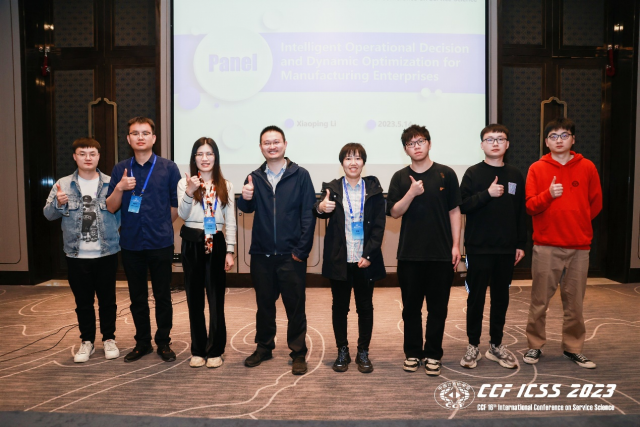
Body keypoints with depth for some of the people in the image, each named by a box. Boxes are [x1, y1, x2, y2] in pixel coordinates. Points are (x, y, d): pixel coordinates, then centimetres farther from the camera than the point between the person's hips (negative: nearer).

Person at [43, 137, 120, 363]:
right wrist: (58, 203, -19)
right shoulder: (63, 184, 3)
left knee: (107, 299, 10)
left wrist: (112, 231, -19)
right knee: (83, 301, 12)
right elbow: (48, 214, 0)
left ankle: (109, 339, 25)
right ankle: (87, 341, 26)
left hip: (107, 253, -1)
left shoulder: (110, 183, -1)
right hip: (77, 255, 1)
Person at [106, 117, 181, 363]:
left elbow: (177, 205, 3)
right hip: (131, 243, 3)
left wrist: (160, 225, 5)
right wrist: (119, 188, -13)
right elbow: (111, 208, 4)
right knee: (137, 297, 12)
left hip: (160, 243, -2)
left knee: (162, 296, 6)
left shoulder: (168, 168, -2)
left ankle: (163, 342, 21)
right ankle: (142, 342, 27)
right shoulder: (120, 170, 6)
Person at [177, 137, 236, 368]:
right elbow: (182, 215, -11)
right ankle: (198, 350, 21)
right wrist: (189, 192, -28)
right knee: (194, 298, 9)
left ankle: (215, 350, 16)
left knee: (216, 298, 3)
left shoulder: (225, 186, 6)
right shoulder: (185, 182, 0)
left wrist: (230, 250, 0)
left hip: (216, 243, 0)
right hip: (192, 243, 0)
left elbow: (230, 222, 6)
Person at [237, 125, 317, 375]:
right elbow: (246, 209, -3)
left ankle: (298, 353, 19)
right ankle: (264, 347, 32)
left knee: (295, 306, 5)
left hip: (291, 255, -3)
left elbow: (308, 216, -5)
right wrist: (245, 198, -26)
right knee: (264, 304, 16)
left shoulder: (300, 175, -2)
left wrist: (302, 250, -10)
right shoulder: (255, 178, 8)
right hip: (261, 255, 3)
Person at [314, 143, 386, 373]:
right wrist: (320, 208, -41)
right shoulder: (332, 188, 1)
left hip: (365, 259, 0)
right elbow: (324, 210, -16)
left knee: (365, 306, 10)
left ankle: (363, 352, 25)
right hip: (339, 259, 0)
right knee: (340, 307, 10)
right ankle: (342, 352, 25)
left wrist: (369, 255, -11)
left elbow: (379, 225, -2)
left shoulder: (373, 188, 1)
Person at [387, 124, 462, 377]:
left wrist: (456, 245, -2)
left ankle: (433, 354, 21)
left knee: (437, 308, 7)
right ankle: (412, 352, 24)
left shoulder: (446, 174, 2)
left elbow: (454, 211, 4)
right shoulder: (400, 178, 5)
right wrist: (411, 193, -17)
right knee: (411, 307, 10)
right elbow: (394, 212, -1)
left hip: (441, 252, -1)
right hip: (409, 253, 1)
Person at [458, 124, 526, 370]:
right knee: (476, 298, 3)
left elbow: (521, 213, 10)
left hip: (506, 249, 3)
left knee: (501, 297, 11)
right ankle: (473, 346, 15)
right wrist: (487, 194, -23)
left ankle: (496, 345, 23)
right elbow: (462, 206, -11)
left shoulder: (515, 176, 8)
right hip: (478, 248, -3)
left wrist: (521, 244, 6)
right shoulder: (473, 173, -2)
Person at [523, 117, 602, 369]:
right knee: (540, 300, 4)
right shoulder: (537, 169, 1)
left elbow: (595, 204, 13)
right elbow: (530, 206, -4)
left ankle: (573, 348, 23)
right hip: (545, 246, -1)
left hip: (580, 247, 2)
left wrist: (577, 224, 12)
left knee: (574, 302, 9)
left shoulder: (587, 167, 5)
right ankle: (535, 345, 17)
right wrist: (548, 194, -20)